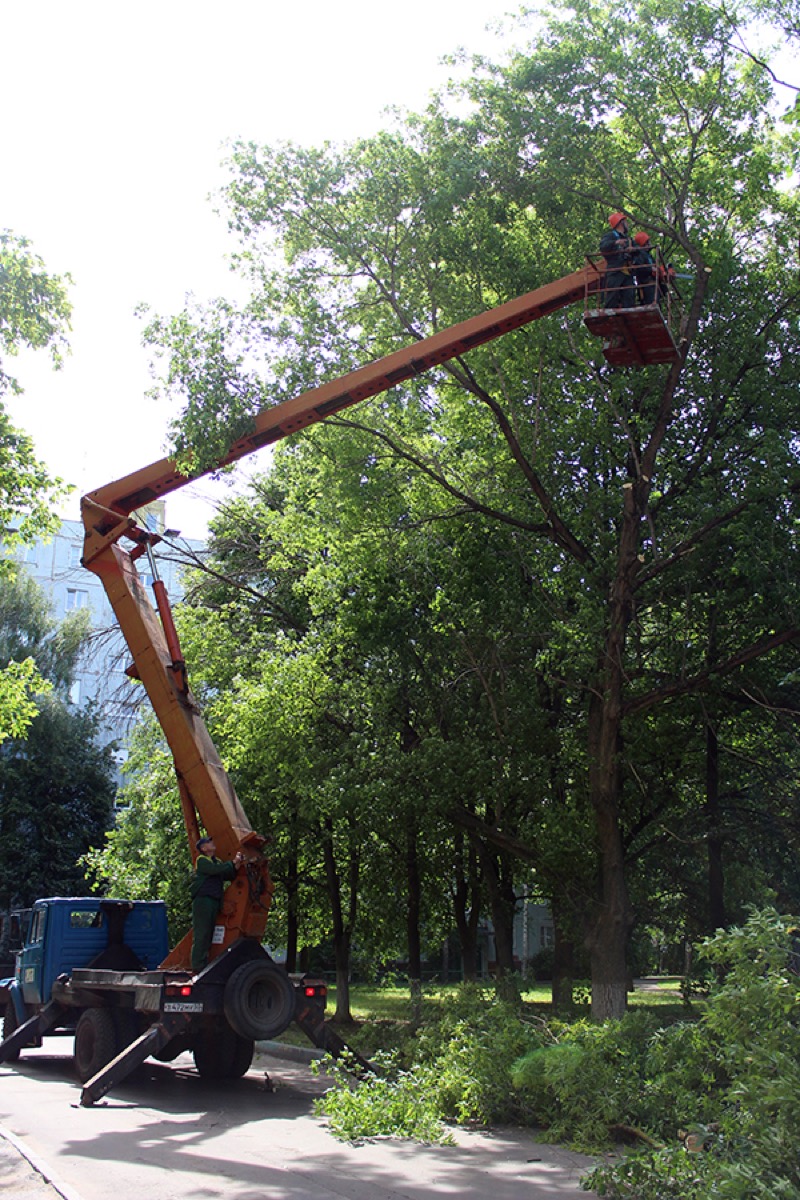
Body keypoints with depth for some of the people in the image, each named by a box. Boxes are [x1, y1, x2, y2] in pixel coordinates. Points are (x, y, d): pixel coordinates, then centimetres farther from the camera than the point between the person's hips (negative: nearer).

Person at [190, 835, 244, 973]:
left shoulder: (218, 861, 23)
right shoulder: (202, 861, -2)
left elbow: (229, 876, 17)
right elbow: (216, 870, -18)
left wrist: (237, 865, 1)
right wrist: (233, 862, -10)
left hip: (214, 902, 8)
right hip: (202, 900, -8)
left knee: (209, 935, 8)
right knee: (201, 935, -10)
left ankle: (204, 966, 11)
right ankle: (198, 967, -11)